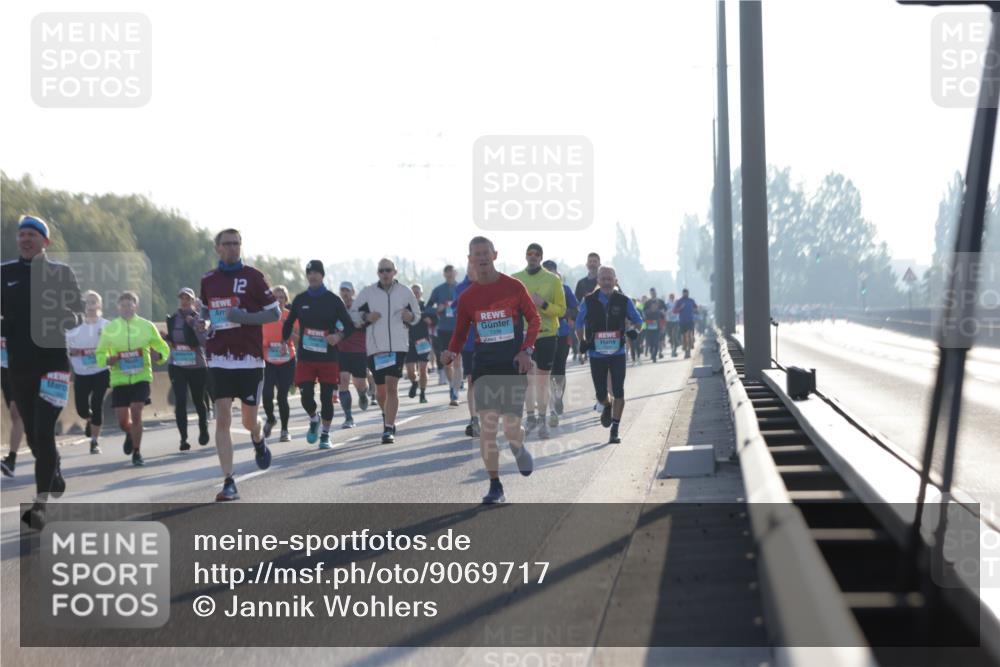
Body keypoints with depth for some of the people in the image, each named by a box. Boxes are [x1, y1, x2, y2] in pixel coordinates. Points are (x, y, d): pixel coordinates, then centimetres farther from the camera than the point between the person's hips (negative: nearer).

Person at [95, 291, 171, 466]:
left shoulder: (147, 326, 2)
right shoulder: (110, 329, 4)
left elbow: (164, 350, 10)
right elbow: (100, 354, 11)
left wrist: (157, 356, -13)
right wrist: (109, 360, -11)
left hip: (141, 376, -1)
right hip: (119, 378, 1)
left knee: (136, 413, -15)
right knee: (122, 420, 0)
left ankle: (137, 452, 1)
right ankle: (130, 434, 37)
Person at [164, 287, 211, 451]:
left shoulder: (199, 318, -6)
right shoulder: (172, 319, 5)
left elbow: (205, 342, -18)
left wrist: (195, 325, -28)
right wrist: (165, 338, -3)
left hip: (197, 366, -2)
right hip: (177, 366, 2)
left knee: (198, 400, 12)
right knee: (180, 401, -10)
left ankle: (203, 429, 39)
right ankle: (183, 438, -7)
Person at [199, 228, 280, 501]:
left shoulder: (252, 276, -2)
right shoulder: (208, 280, 9)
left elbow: (275, 313, -1)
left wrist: (243, 316, -15)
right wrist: (204, 323, 4)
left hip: (249, 358, -2)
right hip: (219, 359, 2)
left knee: (249, 421, 7)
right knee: (223, 419, -8)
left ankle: (259, 439, 45)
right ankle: (228, 483, -8)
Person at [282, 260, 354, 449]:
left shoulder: (333, 300, 0)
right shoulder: (300, 300, 8)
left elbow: (349, 325, -1)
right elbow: (289, 323, 21)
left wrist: (339, 336, -20)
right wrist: (284, 341, 12)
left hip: (328, 357, -1)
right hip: (305, 357, 1)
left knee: (326, 398, 0)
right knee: (306, 397, -6)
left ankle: (325, 436, 16)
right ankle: (314, 420, 26)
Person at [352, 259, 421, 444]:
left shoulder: (405, 292, 5)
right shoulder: (367, 293, 5)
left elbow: (417, 314, 16)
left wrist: (410, 317, -7)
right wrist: (366, 317, -9)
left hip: (398, 345, -2)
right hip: (375, 346, 2)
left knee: (391, 386, -14)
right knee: (381, 389, 9)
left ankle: (388, 429, -13)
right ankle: (387, 416, 39)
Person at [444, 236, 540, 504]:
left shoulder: (514, 286, -2)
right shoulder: (467, 297, 5)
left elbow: (534, 319, 4)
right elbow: (460, 333, 11)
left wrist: (526, 349, -9)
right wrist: (451, 353, -10)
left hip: (513, 363, -2)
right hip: (483, 364, 2)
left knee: (511, 428, -6)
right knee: (486, 425, -9)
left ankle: (519, 447, 33)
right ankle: (495, 487, -1)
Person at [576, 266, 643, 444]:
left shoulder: (624, 301, -2)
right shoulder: (589, 301, -2)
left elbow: (638, 320, 11)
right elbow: (579, 323, 12)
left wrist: (634, 329, -11)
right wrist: (582, 341, -2)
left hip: (617, 354, 0)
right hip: (596, 355, 0)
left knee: (618, 393, -7)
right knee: (601, 394, 3)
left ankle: (615, 429, 3)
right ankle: (607, 407, 40)